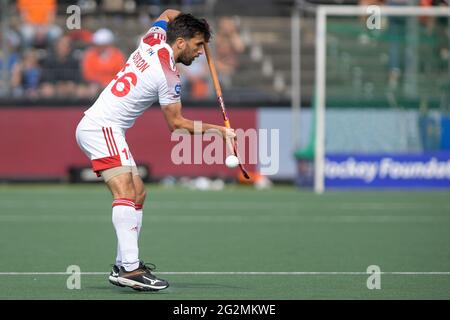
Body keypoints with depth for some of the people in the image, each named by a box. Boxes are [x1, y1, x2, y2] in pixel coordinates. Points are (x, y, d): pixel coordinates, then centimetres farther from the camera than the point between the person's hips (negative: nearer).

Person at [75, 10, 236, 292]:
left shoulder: (153, 39, 9)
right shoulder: (169, 76, -13)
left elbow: (169, 14, 33)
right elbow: (177, 123, -2)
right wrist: (218, 131, 4)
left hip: (92, 125, 10)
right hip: (102, 128, -10)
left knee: (138, 193, 10)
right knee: (125, 192, -24)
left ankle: (124, 266, 8)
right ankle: (130, 268, -38)